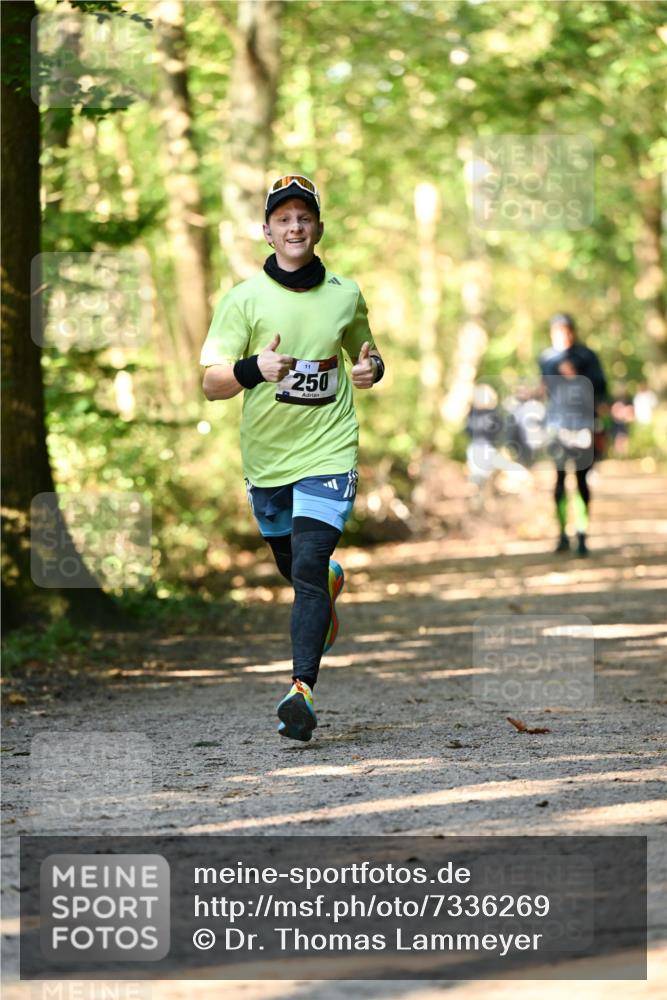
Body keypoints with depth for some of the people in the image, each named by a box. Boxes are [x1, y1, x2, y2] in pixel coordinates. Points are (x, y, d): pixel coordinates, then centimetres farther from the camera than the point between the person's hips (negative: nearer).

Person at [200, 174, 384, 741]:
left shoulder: (346, 294, 2)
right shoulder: (245, 298, -6)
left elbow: (364, 351, 21)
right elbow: (212, 382, -11)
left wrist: (371, 368, -4)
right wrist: (252, 369, -31)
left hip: (328, 450, -2)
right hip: (266, 456, 2)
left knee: (308, 566, -18)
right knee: (290, 564, 19)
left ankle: (303, 689, -21)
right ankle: (331, 581, 55)